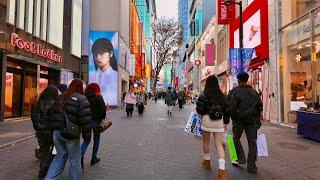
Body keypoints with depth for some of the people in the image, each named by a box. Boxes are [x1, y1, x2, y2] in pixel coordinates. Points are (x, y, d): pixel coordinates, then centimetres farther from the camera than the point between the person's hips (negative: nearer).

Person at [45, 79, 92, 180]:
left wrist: (53, 128, 20)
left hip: (57, 132, 7)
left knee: (60, 156, 22)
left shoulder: (60, 97, 13)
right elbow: (85, 118, -16)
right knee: (74, 160, 8)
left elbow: (51, 113, 15)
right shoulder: (81, 99, -9)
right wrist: (87, 134, -10)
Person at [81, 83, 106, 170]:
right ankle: (94, 158, 21)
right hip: (96, 121, -3)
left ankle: (81, 156, -7)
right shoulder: (98, 97, -8)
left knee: (86, 140, 13)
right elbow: (103, 109, -12)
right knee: (96, 140, 13)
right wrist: (103, 119, -1)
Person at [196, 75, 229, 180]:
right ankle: (222, 169, -6)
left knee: (205, 142, 18)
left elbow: (199, 109, -12)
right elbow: (226, 110, 6)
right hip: (219, 122, 3)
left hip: (206, 120, -2)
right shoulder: (222, 96, 4)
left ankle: (207, 161, 34)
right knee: (219, 144, 3)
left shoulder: (204, 95, -8)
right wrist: (226, 123, 15)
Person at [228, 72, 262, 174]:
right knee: (252, 141, 7)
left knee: (236, 138, 19)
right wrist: (256, 117, 16)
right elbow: (260, 105, 9)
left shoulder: (235, 91, -8)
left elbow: (231, 107, -13)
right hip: (251, 120, 4)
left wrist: (233, 118, -2)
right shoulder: (254, 91, 7)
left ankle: (241, 158, 14)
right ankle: (251, 166, 10)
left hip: (239, 119, -3)